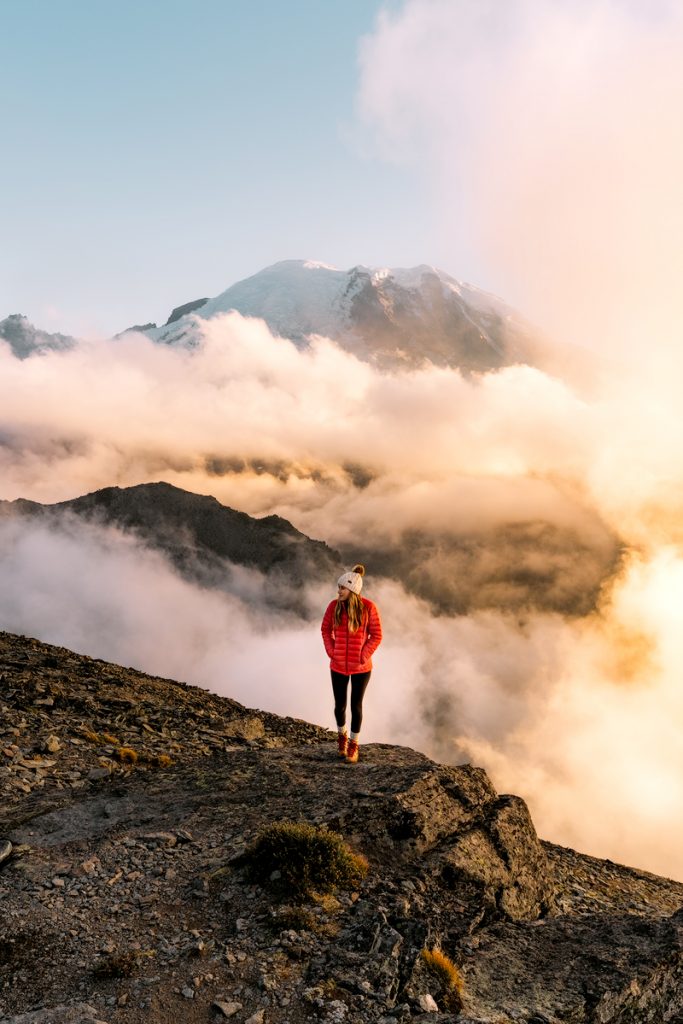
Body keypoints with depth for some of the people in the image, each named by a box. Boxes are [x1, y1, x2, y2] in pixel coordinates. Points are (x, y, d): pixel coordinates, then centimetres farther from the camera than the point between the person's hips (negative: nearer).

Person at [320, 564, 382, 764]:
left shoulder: (368, 608, -14)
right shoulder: (334, 606, -7)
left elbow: (376, 635, -6)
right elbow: (325, 629, 8)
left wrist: (364, 655, -11)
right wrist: (331, 651, -1)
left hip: (360, 668, -2)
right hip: (338, 666, 2)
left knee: (356, 706, 7)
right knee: (340, 705, 11)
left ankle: (353, 745, 27)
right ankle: (342, 736, 41)